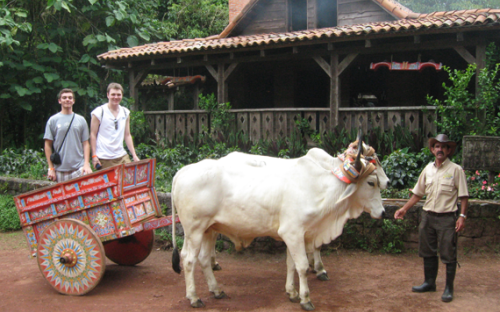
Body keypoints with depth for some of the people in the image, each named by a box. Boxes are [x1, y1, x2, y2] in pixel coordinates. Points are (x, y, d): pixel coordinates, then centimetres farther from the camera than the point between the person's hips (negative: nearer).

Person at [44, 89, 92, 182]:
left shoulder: (81, 120, 10)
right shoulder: (53, 120, 6)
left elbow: (85, 144, 9)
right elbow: (48, 145, 6)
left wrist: (86, 164, -2)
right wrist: (51, 168, 0)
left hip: (79, 168, 0)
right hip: (60, 169, 0)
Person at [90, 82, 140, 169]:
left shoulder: (125, 113, 12)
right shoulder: (99, 112, -3)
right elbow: (93, 135, -3)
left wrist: (134, 155, 9)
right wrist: (94, 155, -10)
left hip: (122, 157, 5)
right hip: (104, 158, -4)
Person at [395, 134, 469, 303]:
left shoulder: (456, 170, -5)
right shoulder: (428, 169, 10)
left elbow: (463, 196, -7)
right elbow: (418, 193, 15)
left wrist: (462, 216, -15)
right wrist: (404, 209, 11)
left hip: (447, 218, -5)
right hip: (428, 216, 5)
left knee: (448, 254, 0)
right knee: (427, 252, 14)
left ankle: (449, 288, 12)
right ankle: (429, 283, 29)